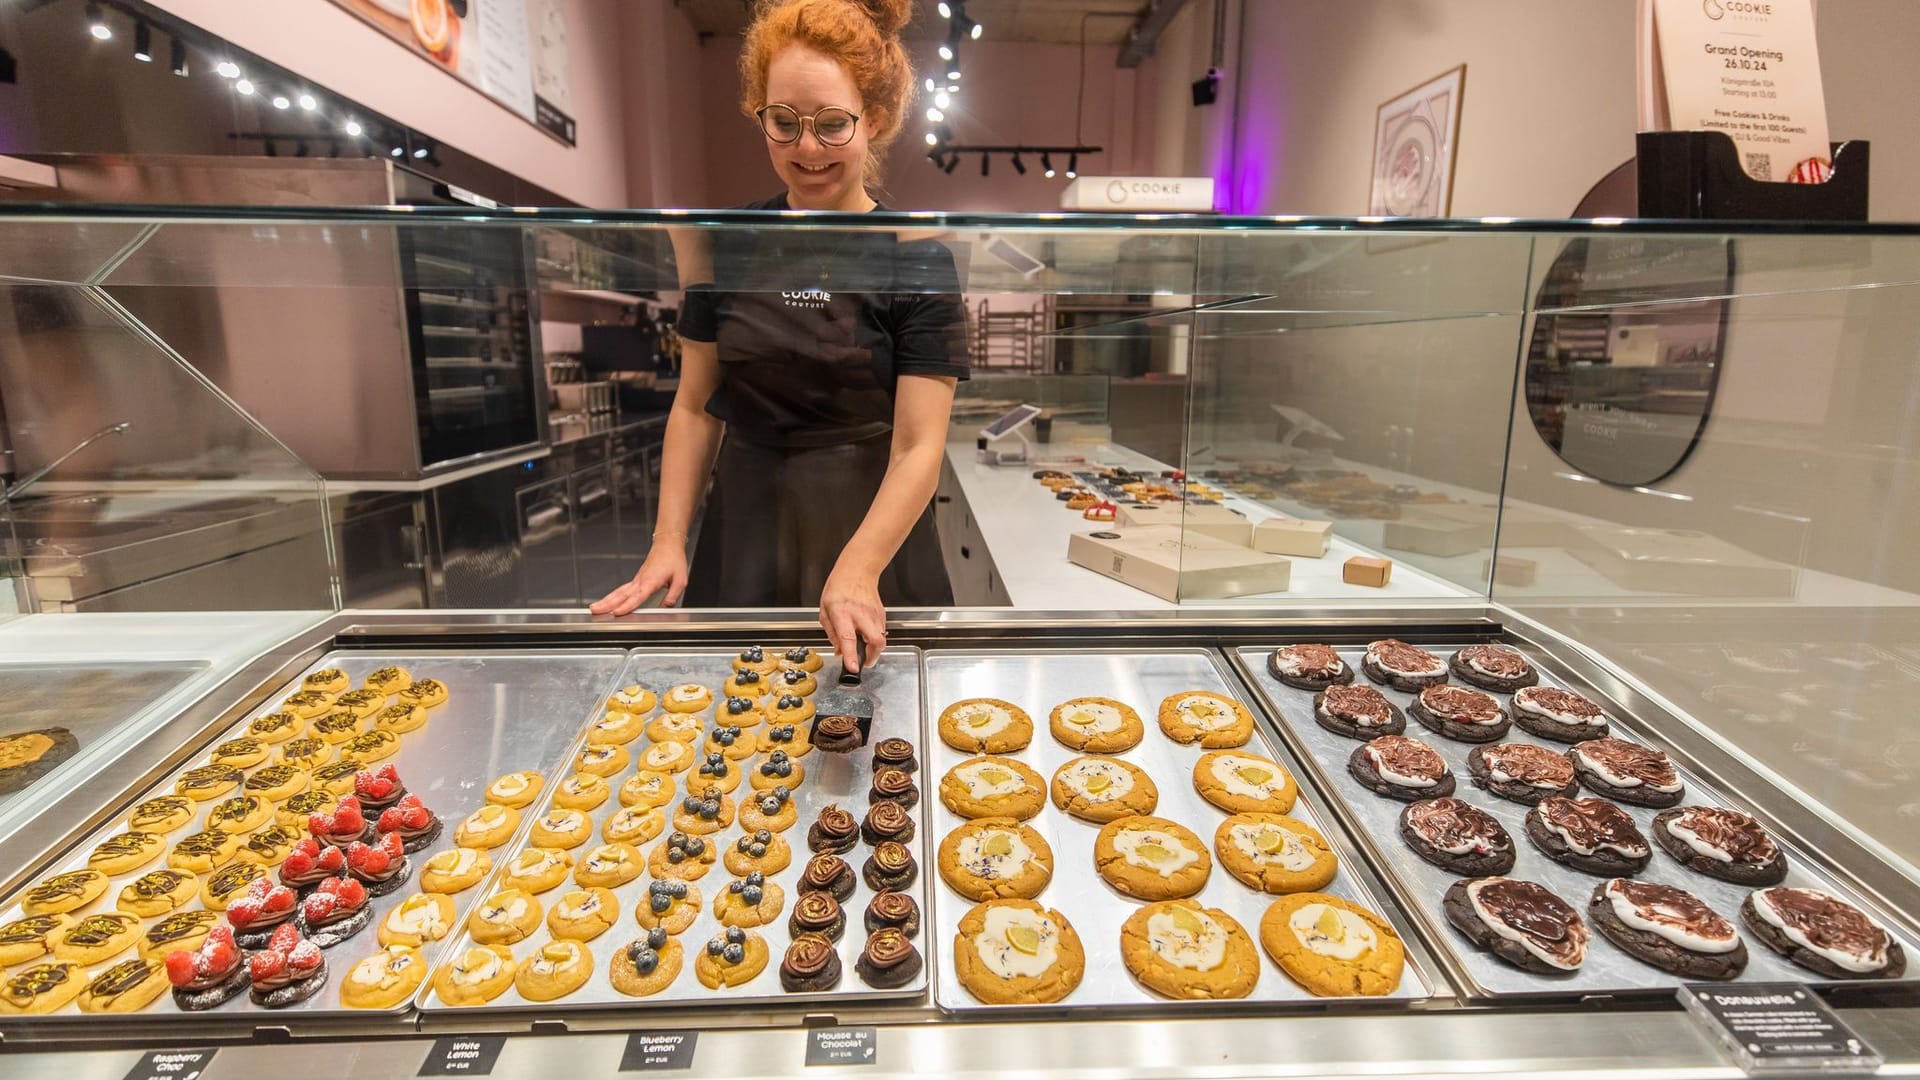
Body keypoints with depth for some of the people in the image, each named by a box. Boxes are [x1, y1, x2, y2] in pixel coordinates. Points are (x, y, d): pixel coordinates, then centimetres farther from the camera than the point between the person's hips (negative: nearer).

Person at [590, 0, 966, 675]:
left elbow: (918, 447, -14)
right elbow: (696, 407, 7)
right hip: (742, 534, 3)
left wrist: (857, 569, -28)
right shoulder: (727, 244, 3)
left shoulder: (917, 261, -9)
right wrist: (669, 540, -3)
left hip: (871, 533, -2)